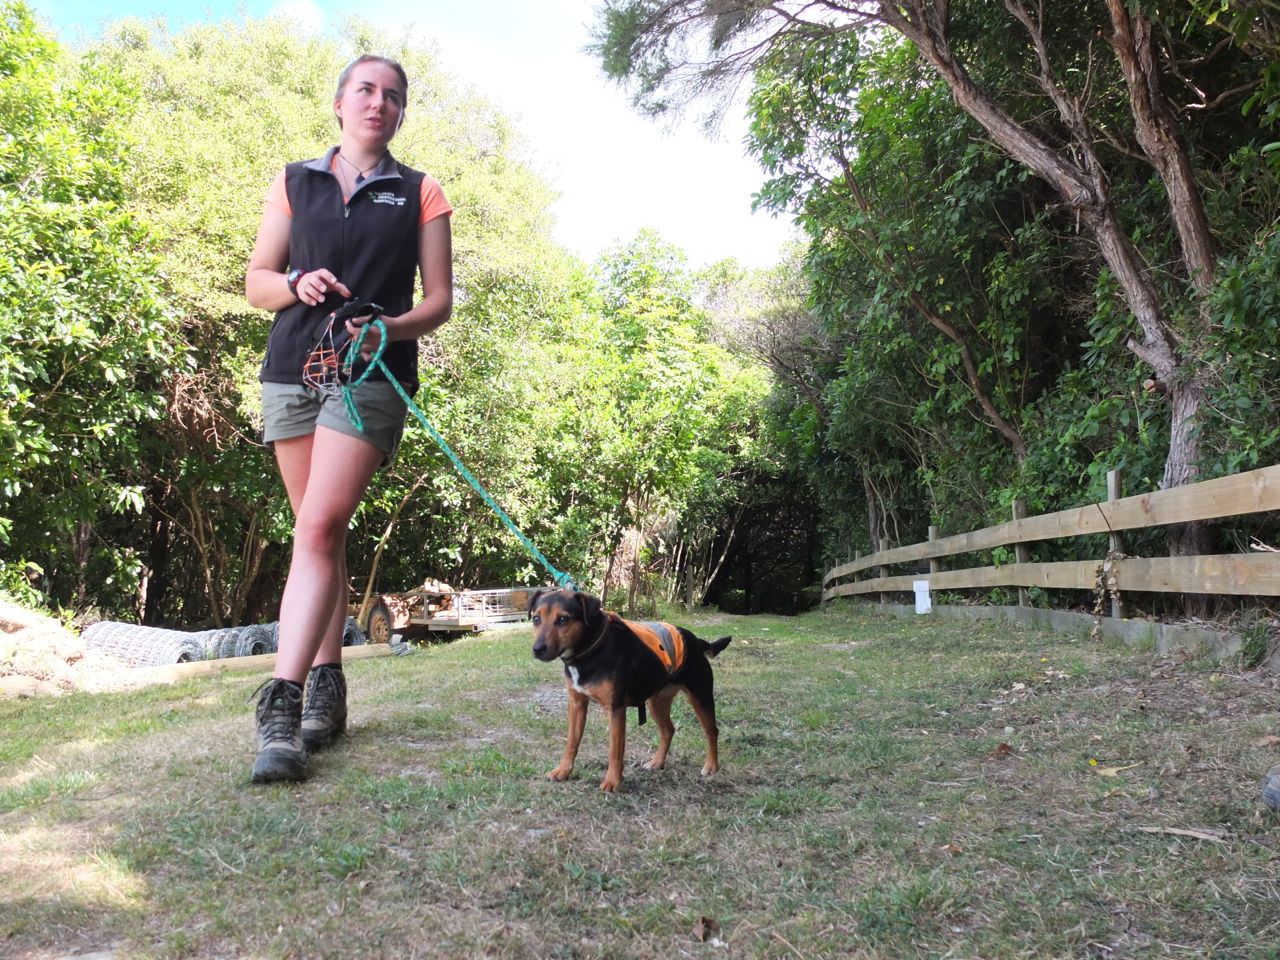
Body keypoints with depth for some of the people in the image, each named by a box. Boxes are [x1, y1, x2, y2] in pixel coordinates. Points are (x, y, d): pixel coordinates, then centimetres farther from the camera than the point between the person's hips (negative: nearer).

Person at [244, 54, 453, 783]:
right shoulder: (295, 183, 14)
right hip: (291, 370, 3)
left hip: (373, 376, -3)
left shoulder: (420, 194, 8)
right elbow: (256, 282, 13)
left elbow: (440, 299, 4)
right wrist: (297, 285, -9)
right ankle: (328, 688, 16)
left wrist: (390, 329, -15)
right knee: (323, 533, 7)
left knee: (319, 528, -17)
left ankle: (282, 706, -19)